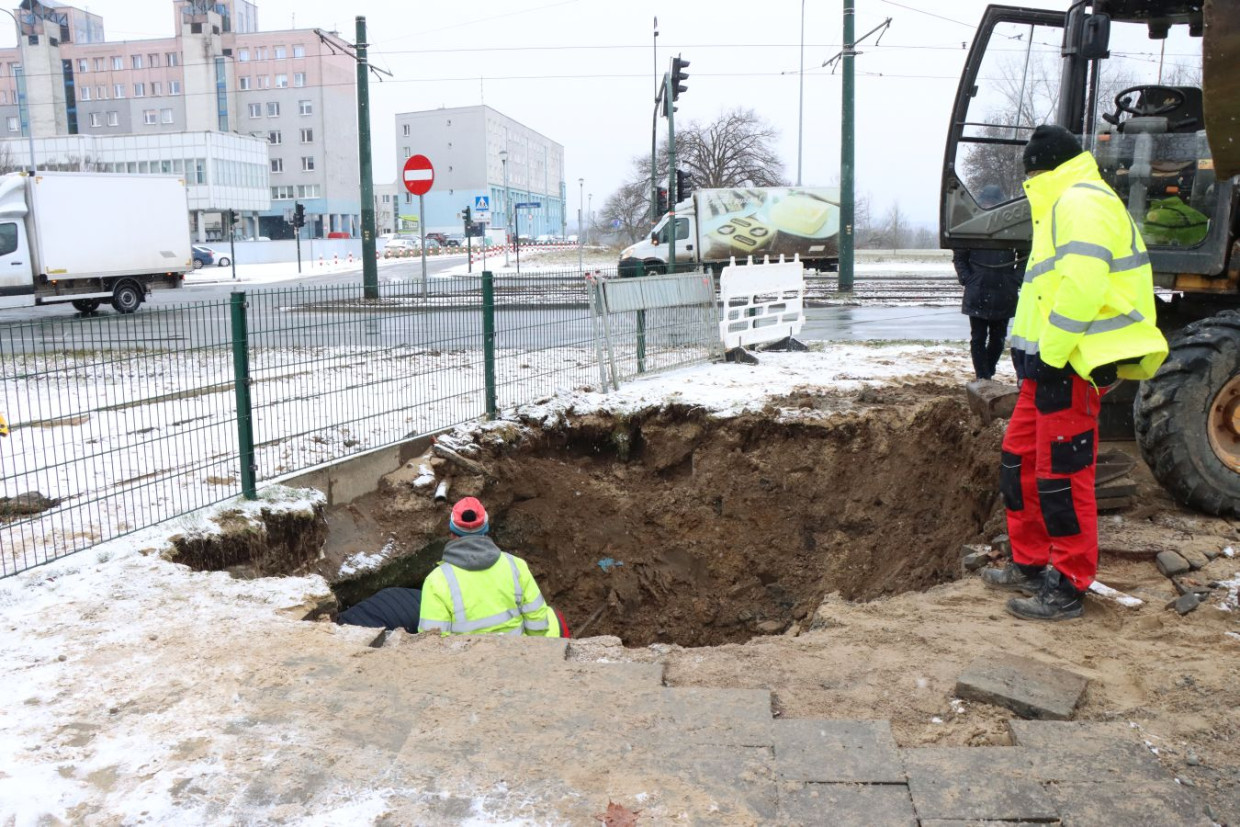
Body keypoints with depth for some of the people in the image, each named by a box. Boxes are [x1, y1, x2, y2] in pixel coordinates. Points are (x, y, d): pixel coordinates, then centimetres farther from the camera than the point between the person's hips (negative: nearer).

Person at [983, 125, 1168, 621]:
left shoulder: (1081, 203, -11)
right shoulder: (1067, 207, 23)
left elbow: (1082, 284, -25)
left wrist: (1051, 355, -22)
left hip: (1069, 368, -11)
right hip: (1051, 365, 11)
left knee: (1062, 476, -5)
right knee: (1019, 460, 16)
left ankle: (1067, 589, 5)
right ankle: (1030, 566, 28)